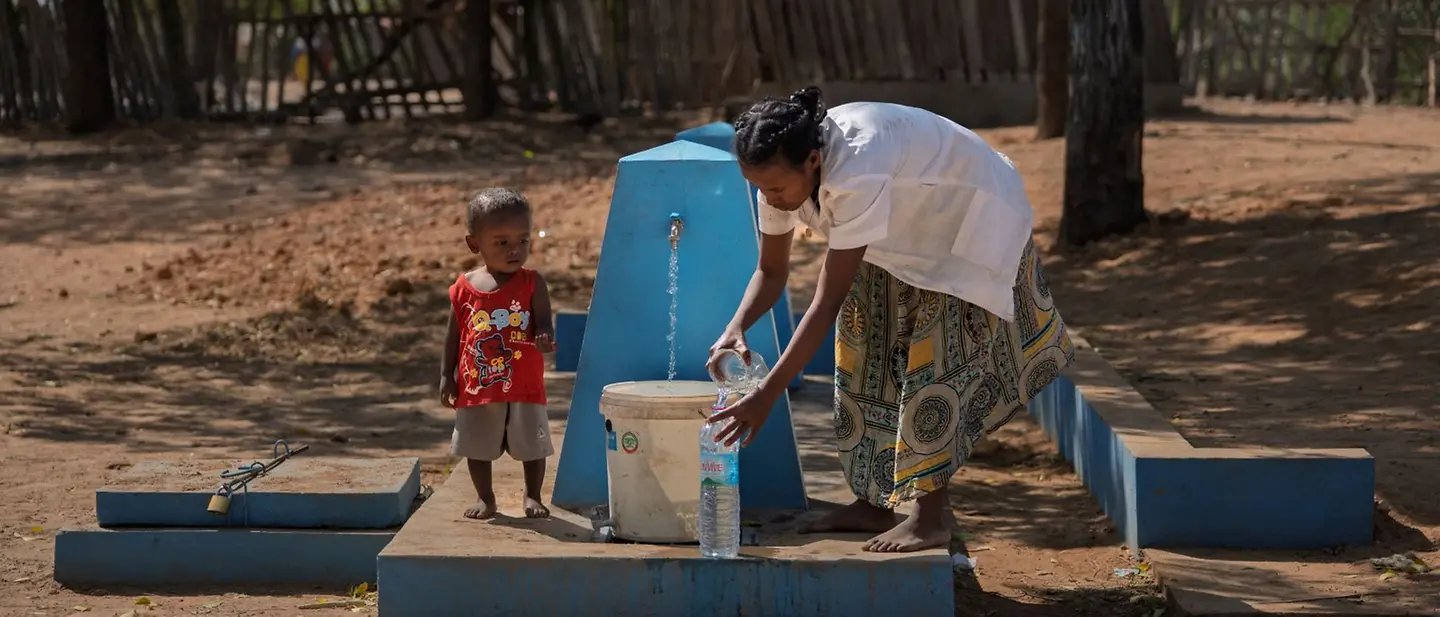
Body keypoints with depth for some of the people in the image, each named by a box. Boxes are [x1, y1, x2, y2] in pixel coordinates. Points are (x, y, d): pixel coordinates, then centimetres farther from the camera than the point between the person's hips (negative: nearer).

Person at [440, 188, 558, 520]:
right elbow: (454, 334, 4)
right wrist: (447, 376, 2)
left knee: (532, 444, 9)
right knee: (477, 446, 12)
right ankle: (484, 498, 29)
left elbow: (544, 324, -10)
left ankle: (533, 496, 26)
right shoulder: (465, 288, -4)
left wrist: (545, 338, -33)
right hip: (477, 387, 1)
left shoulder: (532, 284, -6)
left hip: (525, 386, -1)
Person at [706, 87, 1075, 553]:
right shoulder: (783, 172, -20)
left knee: (936, 359, -15)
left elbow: (828, 302, -43)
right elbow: (771, 271, -6)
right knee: (868, 347, 4)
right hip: (906, 230, 8)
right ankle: (874, 502, 13)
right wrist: (736, 328, -28)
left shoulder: (856, 174, -44)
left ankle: (931, 514, -10)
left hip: (972, 215, -8)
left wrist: (766, 396, -44)